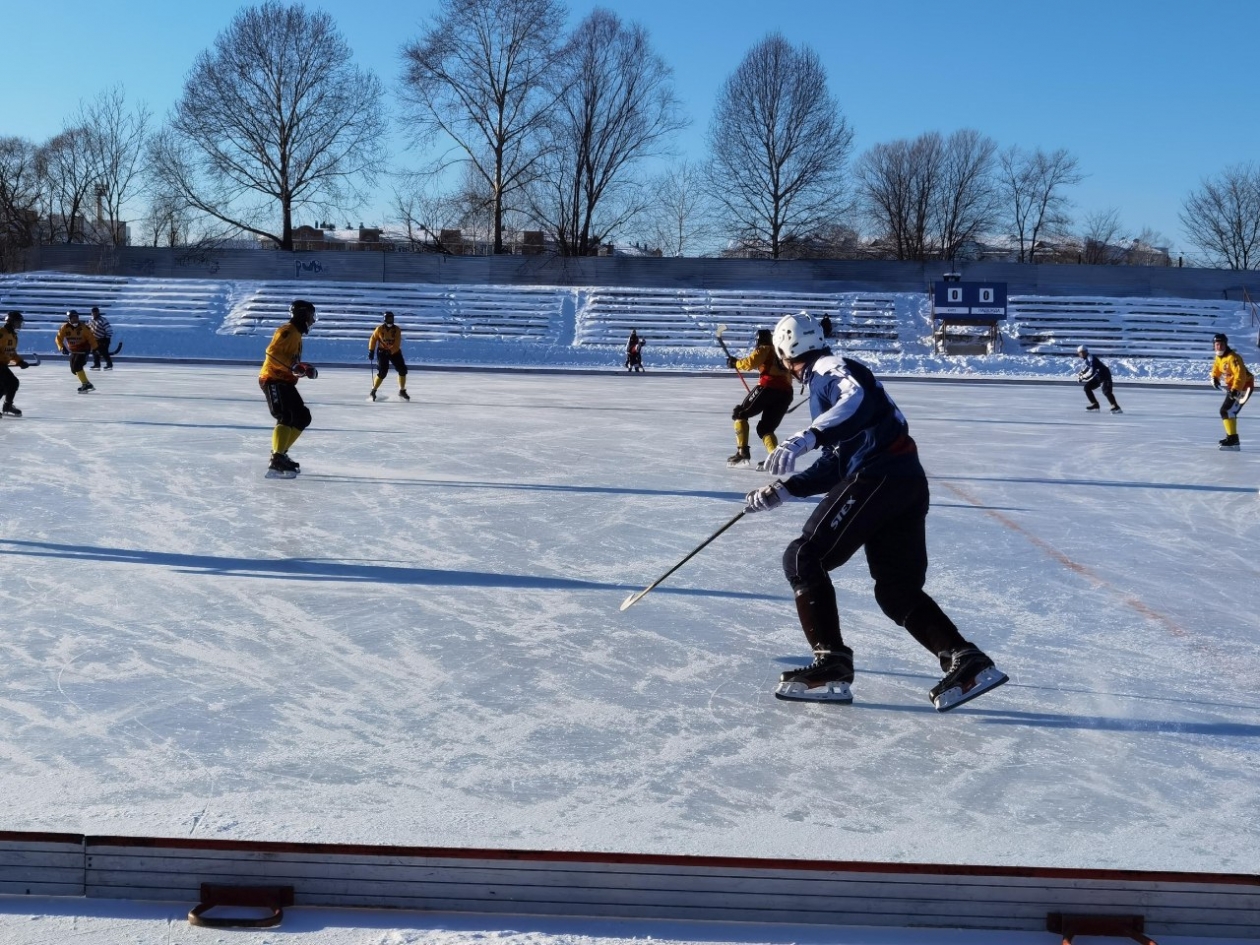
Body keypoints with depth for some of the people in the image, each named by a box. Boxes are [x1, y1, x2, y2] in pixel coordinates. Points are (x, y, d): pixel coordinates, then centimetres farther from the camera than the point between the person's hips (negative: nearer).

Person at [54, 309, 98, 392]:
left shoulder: (83, 327, -15)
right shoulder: (65, 328, -8)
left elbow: (90, 337, -9)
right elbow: (59, 338, -2)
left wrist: (94, 347, -14)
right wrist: (61, 347, -16)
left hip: (83, 350, -5)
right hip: (73, 351, 5)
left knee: (77, 366, -21)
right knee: (74, 369, 6)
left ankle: (85, 384, -15)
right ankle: (87, 383, 17)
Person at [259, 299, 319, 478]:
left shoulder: (296, 334, 22)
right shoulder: (287, 331, -11)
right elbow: (273, 353, -24)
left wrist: (305, 368, 11)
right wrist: (294, 366, -31)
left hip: (285, 382, 11)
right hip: (273, 380, -11)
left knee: (302, 418, 13)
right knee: (286, 417, -24)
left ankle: (280, 453, 20)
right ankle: (276, 462, -33)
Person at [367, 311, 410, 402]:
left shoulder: (397, 330, -10)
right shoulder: (380, 329, -9)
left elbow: (397, 344, -18)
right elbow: (373, 339, 3)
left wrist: (390, 351, -31)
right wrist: (371, 351, -3)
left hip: (395, 352, 2)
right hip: (382, 352, -2)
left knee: (402, 370, -6)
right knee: (382, 372, -15)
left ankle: (402, 391, 10)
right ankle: (373, 391, 0)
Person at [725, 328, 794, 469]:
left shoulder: (764, 349, 8)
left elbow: (750, 363, -8)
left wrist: (735, 363, 9)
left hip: (768, 387, -7)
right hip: (786, 393, 7)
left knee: (739, 414, 10)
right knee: (765, 428, 15)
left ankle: (742, 452, 0)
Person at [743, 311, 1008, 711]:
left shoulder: (830, 368, 0)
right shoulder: (827, 380, 30)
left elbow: (858, 400, -25)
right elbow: (833, 466, 30)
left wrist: (807, 437, -37)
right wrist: (781, 491, 31)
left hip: (879, 477, -10)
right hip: (906, 482, 10)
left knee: (803, 558, -6)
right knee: (898, 590, 12)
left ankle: (831, 666, -10)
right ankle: (965, 661, 2)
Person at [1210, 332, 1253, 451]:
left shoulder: (1233, 357, -25)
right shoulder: (1218, 357, 5)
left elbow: (1240, 374, -33)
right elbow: (1216, 369, 21)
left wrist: (1235, 389, -39)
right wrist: (1215, 378, 0)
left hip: (1244, 386, -10)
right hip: (1233, 387, 10)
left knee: (1227, 410, -19)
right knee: (1228, 411, 21)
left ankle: (1233, 440, -22)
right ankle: (1231, 436, 37)